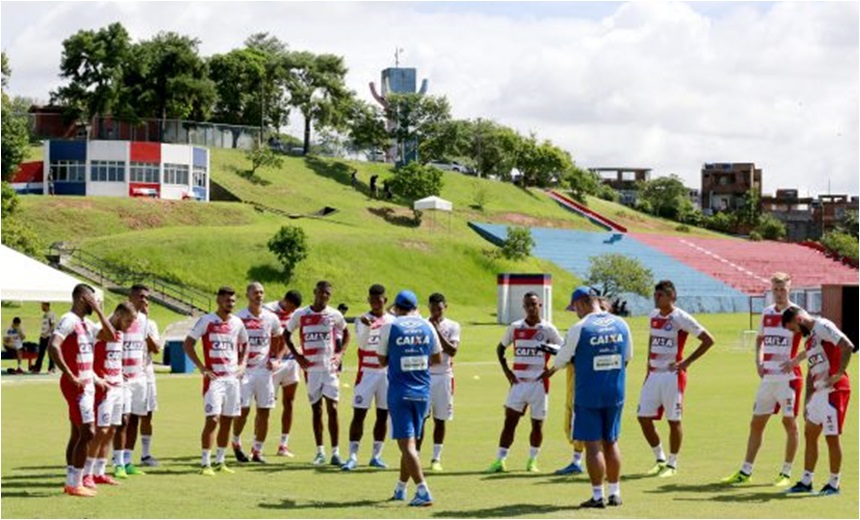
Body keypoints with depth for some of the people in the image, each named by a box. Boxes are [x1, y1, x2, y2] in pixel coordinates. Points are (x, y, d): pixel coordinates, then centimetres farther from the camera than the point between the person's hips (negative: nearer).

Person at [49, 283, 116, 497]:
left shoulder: (87, 323, 14)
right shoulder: (69, 320, -15)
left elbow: (110, 336, 18)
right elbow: (53, 347, -26)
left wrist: (99, 311, 8)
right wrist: (70, 376, -26)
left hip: (87, 384, 10)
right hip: (76, 385, -10)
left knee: (78, 433, 12)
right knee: (87, 432, -11)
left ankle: (71, 482, 17)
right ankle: (75, 484, -8)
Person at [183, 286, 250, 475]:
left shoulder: (237, 323, 9)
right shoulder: (207, 321, -6)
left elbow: (244, 345, 24)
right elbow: (187, 344, -5)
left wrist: (242, 365, 8)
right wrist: (201, 367, -11)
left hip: (232, 377, 5)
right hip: (214, 378, -5)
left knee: (227, 420, 9)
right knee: (212, 419, -12)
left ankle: (220, 461, 18)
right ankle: (205, 463, -8)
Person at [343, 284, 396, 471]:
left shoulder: (393, 321, 7)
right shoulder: (362, 320, -1)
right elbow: (362, 343, -17)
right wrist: (367, 326, -32)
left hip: (387, 373, 3)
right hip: (367, 372, -3)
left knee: (383, 414, 5)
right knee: (359, 413, -6)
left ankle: (376, 456, 13)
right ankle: (352, 456, -6)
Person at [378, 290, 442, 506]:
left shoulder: (390, 327, -5)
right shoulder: (427, 327, 4)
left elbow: (382, 360, 2)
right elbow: (437, 358, 11)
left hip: (399, 392, -4)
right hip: (422, 392, 4)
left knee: (407, 444, -7)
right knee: (410, 442, 18)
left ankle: (423, 492, -20)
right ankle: (401, 489, 28)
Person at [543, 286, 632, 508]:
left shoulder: (579, 328, -12)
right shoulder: (621, 324, 3)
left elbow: (562, 359, -2)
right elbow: (628, 357, 15)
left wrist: (550, 371, 19)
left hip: (588, 395, -5)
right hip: (615, 394, 5)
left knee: (593, 445, 0)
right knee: (611, 443, 15)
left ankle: (597, 495, 1)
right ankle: (615, 493, 18)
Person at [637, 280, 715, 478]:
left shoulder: (681, 318, -11)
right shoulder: (654, 316, 10)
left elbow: (708, 340, -9)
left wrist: (687, 362, -11)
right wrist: (649, 364, 16)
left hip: (672, 375, -7)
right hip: (654, 374, 7)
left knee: (673, 420, 0)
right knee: (643, 417, 4)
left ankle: (672, 464, 12)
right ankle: (660, 459, 20)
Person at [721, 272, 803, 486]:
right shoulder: (767, 313, 11)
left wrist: (795, 360, -23)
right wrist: (758, 360, 12)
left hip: (789, 377, -6)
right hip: (768, 377, 6)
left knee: (789, 422, 0)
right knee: (756, 423, 7)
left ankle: (786, 473, 8)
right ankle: (745, 471, 13)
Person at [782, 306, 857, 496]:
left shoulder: (823, 327, -10)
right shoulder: (810, 338, 19)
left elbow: (848, 346, -22)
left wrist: (839, 374, -19)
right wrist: (807, 400, 19)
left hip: (834, 390, -10)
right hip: (819, 391, 10)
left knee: (832, 436, -3)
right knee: (810, 434, 12)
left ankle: (834, 484, 6)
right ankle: (806, 481, 20)